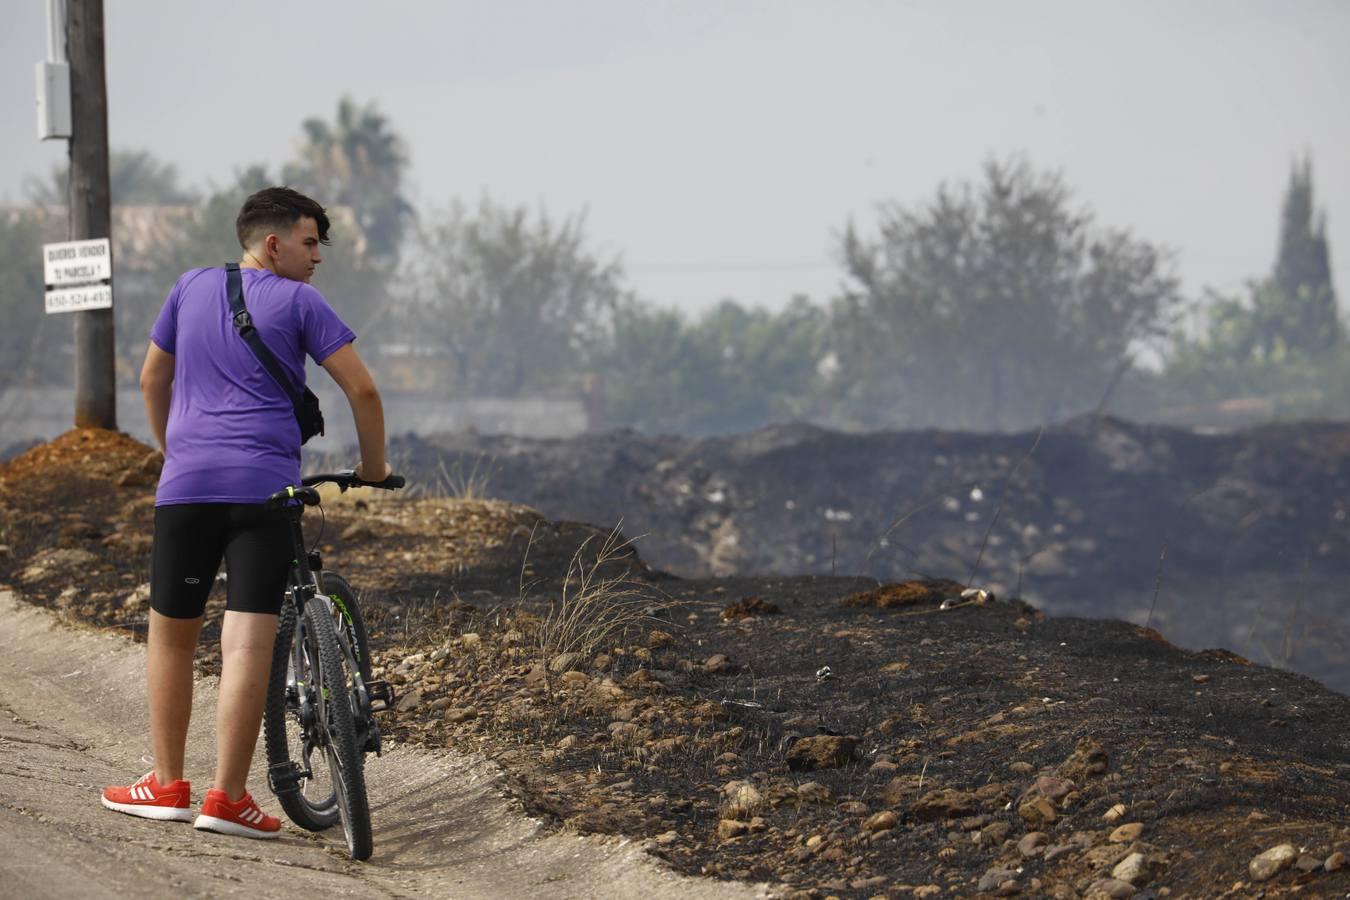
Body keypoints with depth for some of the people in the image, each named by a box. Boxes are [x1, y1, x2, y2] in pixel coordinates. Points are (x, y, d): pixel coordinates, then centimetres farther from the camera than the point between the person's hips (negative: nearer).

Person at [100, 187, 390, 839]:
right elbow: (361, 390, -1)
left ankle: (168, 784, 16)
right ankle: (228, 797, -8)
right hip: (265, 486, -3)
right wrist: (374, 466, 14)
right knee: (249, 644, -5)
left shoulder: (192, 288, 15)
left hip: (186, 485, 3)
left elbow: (152, 381, 25)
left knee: (171, 634, 15)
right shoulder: (297, 302, 4)